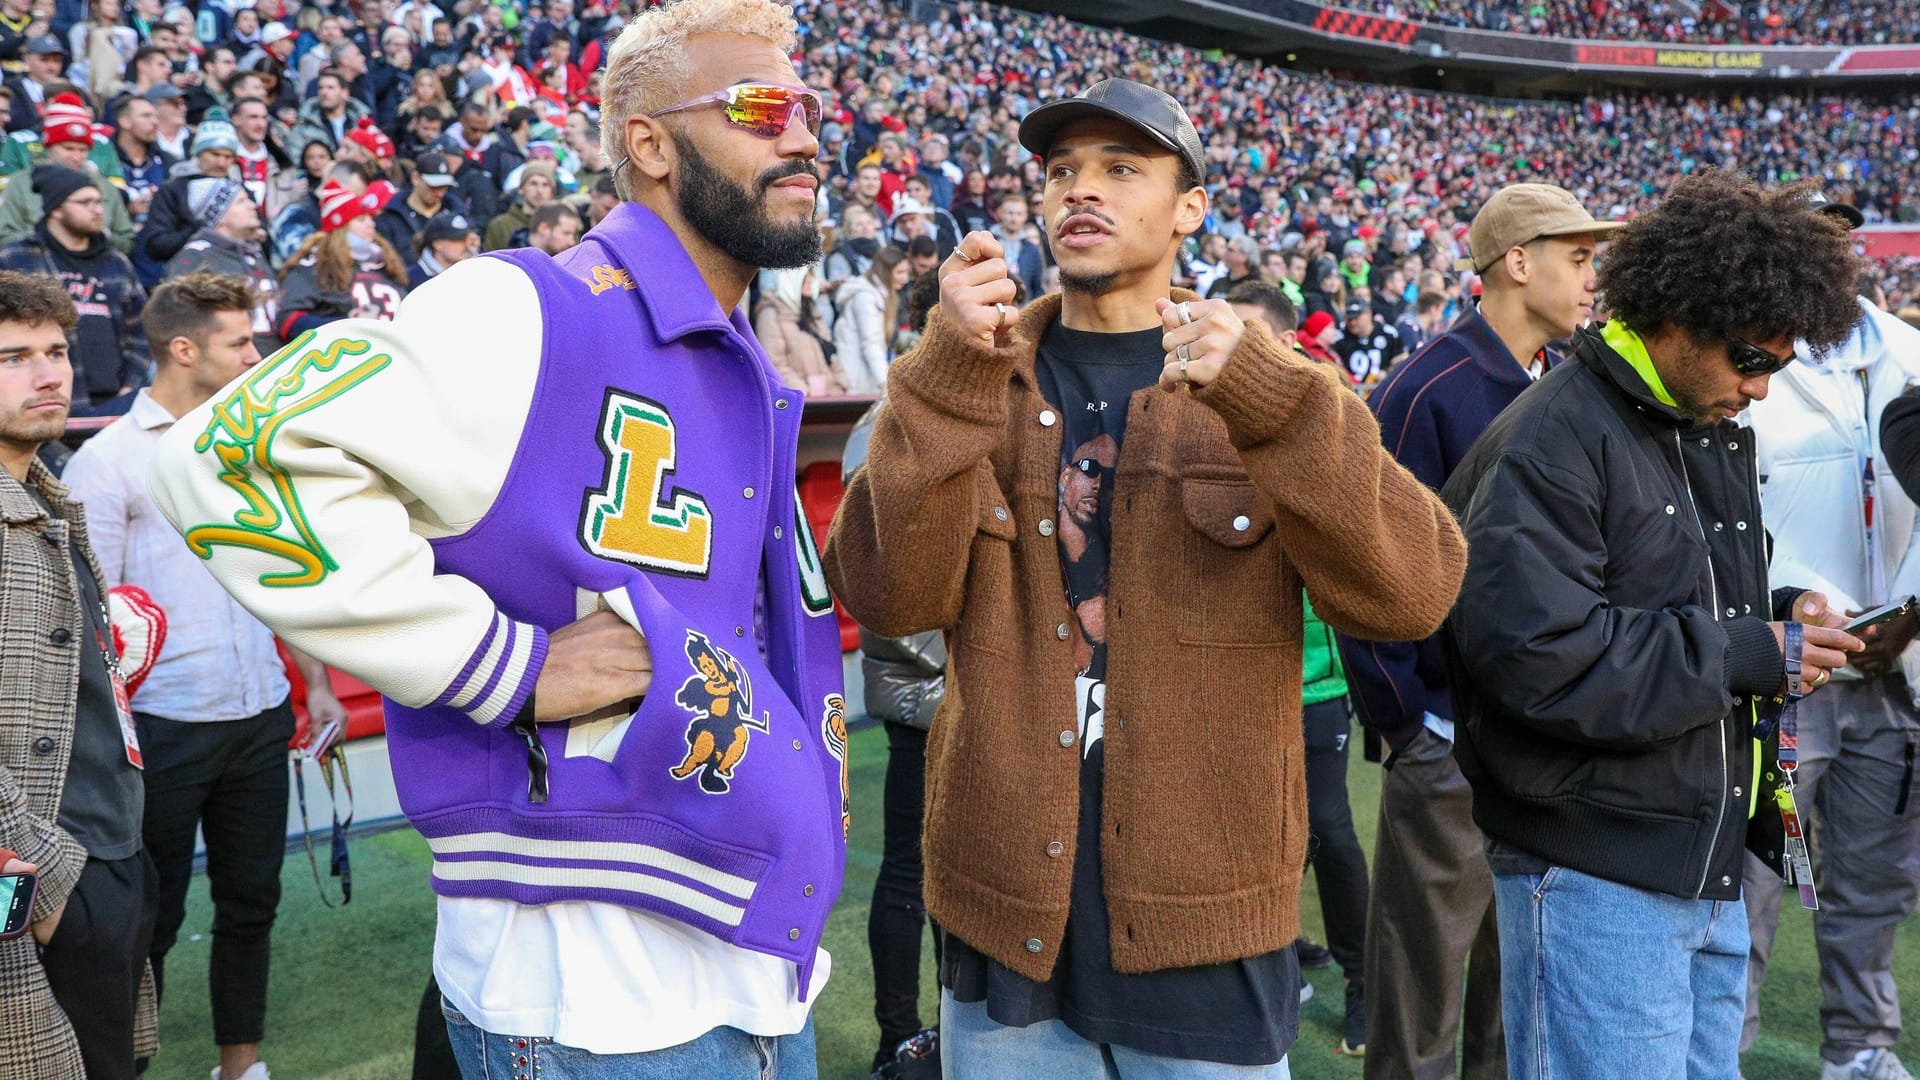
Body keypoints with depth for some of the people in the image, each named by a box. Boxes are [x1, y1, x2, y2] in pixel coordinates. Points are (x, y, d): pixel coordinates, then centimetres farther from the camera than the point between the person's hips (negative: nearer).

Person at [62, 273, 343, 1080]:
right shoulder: (108, 462, -7)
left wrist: (316, 682, 12)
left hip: (259, 717, 5)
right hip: (163, 730, -5)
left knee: (251, 900, 15)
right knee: (153, 917, 7)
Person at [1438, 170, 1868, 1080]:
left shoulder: (1719, 431, 15)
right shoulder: (1552, 442, -16)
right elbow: (1532, 654, -26)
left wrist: (1785, 616, 2)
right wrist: (1747, 655, -18)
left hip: (1711, 874, 9)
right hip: (1597, 879, -9)